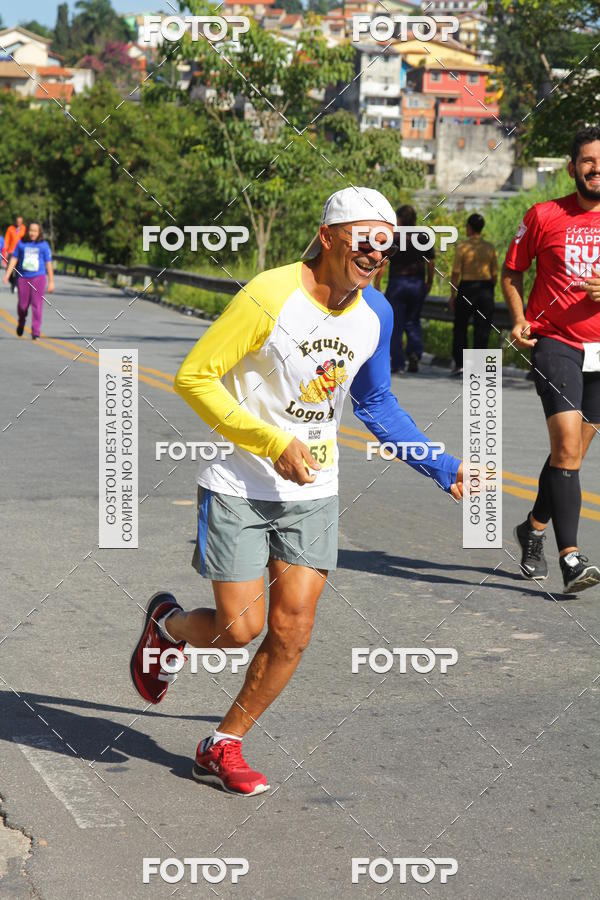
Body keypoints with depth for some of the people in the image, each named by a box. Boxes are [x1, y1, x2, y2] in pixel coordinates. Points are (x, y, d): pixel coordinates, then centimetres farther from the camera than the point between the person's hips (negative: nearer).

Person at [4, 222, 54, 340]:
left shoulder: (44, 245, 3)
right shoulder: (21, 244, 6)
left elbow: (48, 264, 4)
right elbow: (14, 259, 8)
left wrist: (51, 282, 3)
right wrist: (7, 275, -1)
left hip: (38, 278, -2)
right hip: (23, 277, 2)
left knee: (37, 305, -9)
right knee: (22, 305, 5)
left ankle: (36, 332, -8)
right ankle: (21, 322, 36)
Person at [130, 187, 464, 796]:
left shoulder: (375, 314, 2)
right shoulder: (271, 296, -18)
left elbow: (375, 403, 18)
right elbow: (193, 377, -16)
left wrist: (443, 468, 13)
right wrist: (274, 443, -21)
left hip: (312, 493, 5)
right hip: (238, 487, -5)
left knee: (292, 631, -2)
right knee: (239, 627, -6)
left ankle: (222, 748, 16)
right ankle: (166, 625, 30)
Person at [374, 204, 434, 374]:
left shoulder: (391, 238, -5)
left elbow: (381, 264, -9)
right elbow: (431, 264, 5)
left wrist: (376, 285, -3)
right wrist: (429, 283, 17)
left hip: (397, 283, -3)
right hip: (418, 285, 3)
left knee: (396, 325, 3)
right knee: (413, 321, 16)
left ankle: (398, 364, 1)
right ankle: (415, 351, -9)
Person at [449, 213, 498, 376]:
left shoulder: (462, 247, -7)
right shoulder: (490, 248, 3)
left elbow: (455, 273, -8)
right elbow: (495, 274, 4)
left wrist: (452, 295, -2)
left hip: (466, 289, -2)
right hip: (485, 288, 2)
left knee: (460, 327, 11)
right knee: (482, 329, 6)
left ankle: (459, 363, 6)